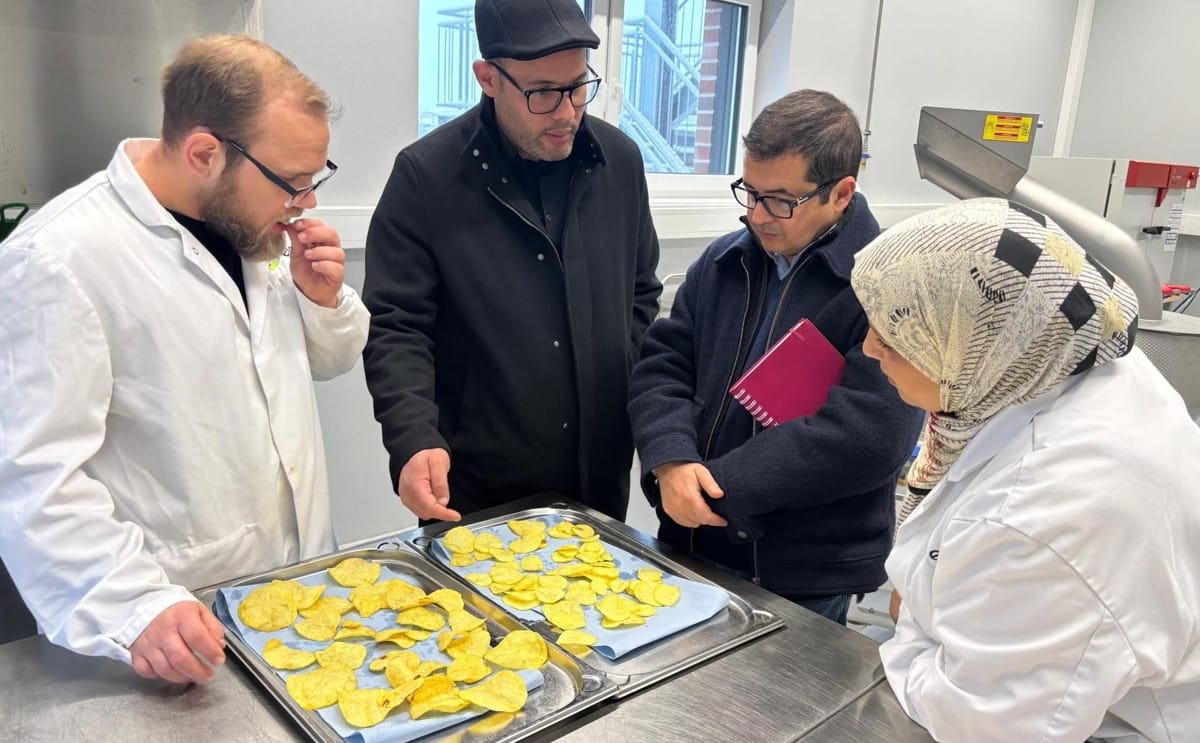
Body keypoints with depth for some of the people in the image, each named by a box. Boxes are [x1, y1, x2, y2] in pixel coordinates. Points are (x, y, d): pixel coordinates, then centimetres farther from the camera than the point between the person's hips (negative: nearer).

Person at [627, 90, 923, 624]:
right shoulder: (725, 260, 3)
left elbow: (863, 434, -24)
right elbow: (662, 364, 3)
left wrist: (720, 488, -21)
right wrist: (671, 462, -16)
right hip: (690, 541, 6)